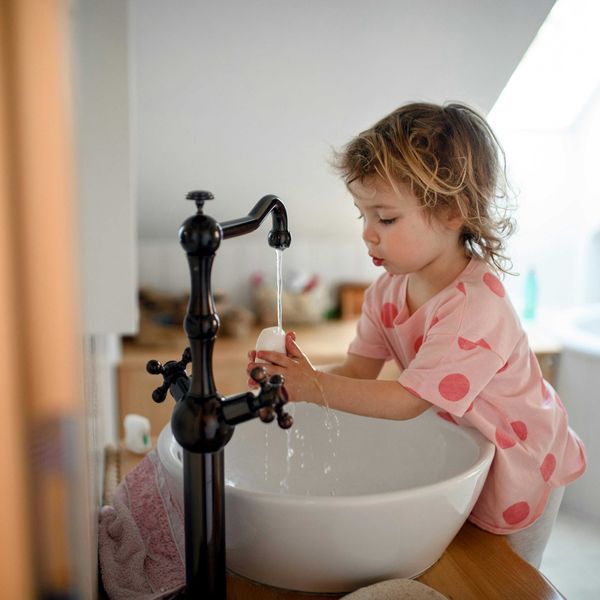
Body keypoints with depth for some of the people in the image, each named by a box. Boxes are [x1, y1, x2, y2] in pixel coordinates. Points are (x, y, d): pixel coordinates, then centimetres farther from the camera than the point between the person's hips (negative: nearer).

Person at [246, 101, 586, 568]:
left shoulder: (476, 305, -36)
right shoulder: (388, 290, -11)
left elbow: (410, 400, -34)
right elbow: (360, 371, -13)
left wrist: (315, 387, -36)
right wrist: (300, 377, -31)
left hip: (519, 465, -6)